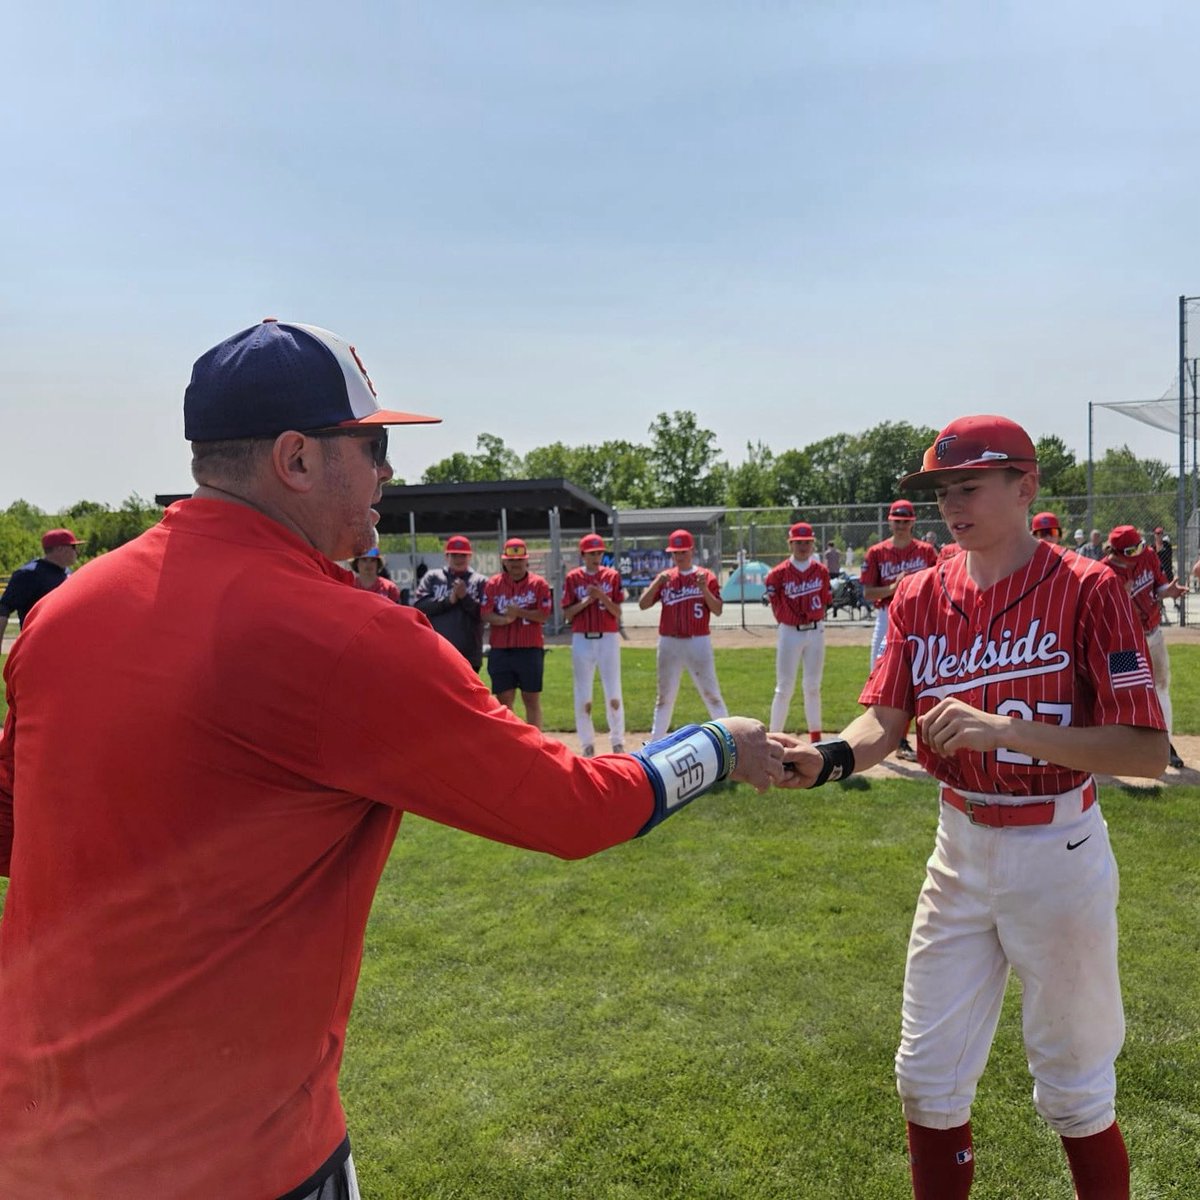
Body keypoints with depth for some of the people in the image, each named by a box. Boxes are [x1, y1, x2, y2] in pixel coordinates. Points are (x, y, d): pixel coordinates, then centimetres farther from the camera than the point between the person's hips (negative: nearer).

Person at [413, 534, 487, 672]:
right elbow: (419, 606, -4)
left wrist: (465, 597, -15)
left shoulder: (480, 581, 6)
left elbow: (486, 614, -4)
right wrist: (448, 600, -14)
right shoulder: (432, 577, 9)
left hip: (469, 657, 0)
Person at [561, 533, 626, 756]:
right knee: (583, 696, 4)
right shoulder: (573, 578, 3)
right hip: (582, 640, 0)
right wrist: (587, 600, -13)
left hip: (608, 638, 0)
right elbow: (567, 614, 0)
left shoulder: (611, 576, 3)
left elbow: (617, 613, -1)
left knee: (614, 694, 0)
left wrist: (602, 596, -16)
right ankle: (587, 745, 14)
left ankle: (617, 742, 12)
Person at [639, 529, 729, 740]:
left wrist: (704, 588, -20)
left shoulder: (706, 576, 1)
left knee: (711, 694, -2)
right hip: (669, 644, 3)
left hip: (698, 642, -3)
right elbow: (643, 604, 1)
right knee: (664, 696, 12)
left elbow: (718, 610, -6)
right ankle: (655, 742, 20)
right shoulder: (664, 578, 9)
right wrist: (657, 583, -12)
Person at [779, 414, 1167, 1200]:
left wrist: (1007, 728, -31)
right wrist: (829, 758, -29)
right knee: (928, 1078, 14)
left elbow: (1149, 752, -19)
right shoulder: (922, 596, 0)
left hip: (1059, 852, -4)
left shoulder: (1086, 590, -13)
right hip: (961, 848, 4)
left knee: (1074, 1090, 14)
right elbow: (883, 724, -8)